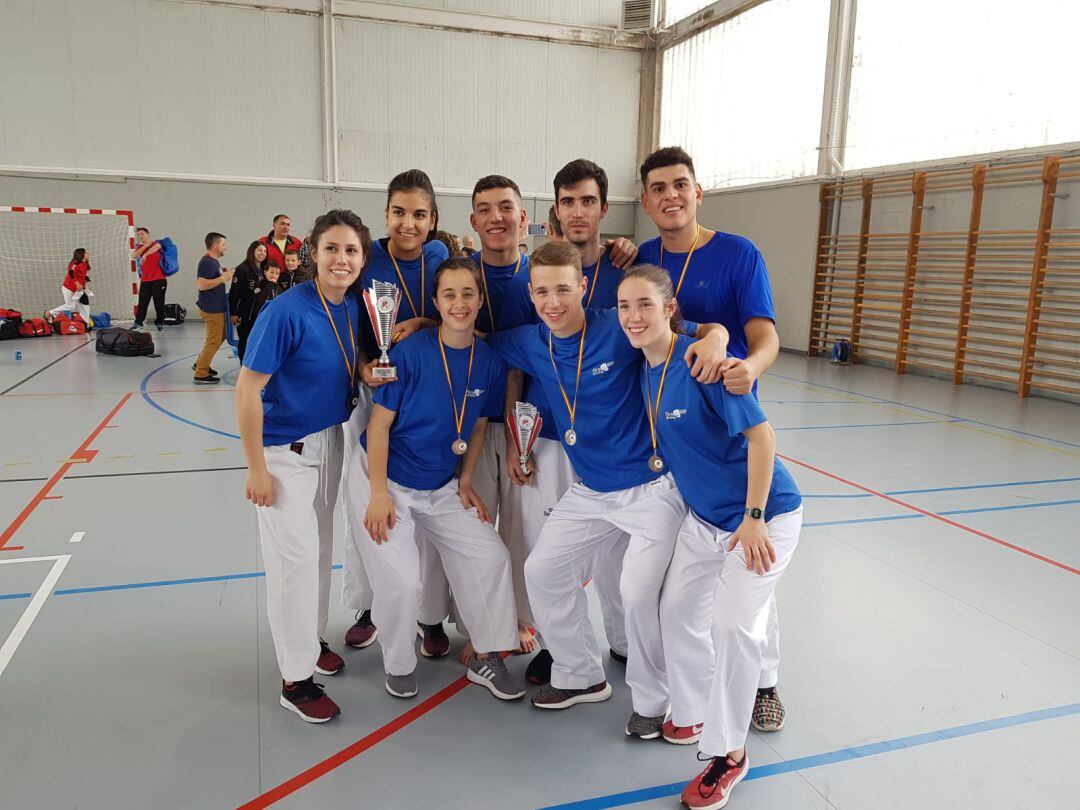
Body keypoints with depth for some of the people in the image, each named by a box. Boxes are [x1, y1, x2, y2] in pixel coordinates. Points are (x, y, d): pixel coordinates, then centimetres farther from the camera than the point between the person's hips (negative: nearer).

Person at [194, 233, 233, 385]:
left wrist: (224, 272, 8)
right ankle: (201, 374, 3)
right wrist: (223, 278, -23)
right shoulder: (207, 262, -19)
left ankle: (200, 363, 31)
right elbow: (201, 285, -27)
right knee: (214, 341, -4)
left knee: (221, 336, 22)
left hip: (216, 307, 10)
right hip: (211, 309, -10)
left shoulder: (213, 261, 12)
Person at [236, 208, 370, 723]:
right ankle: (296, 678, 12)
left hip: (330, 443, 7)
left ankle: (313, 637, 39)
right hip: (284, 450, -7)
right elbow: (247, 391, -20)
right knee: (295, 557, -3)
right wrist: (256, 468, -18)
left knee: (321, 547, 19)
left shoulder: (353, 309, -2)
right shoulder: (286, 311, -22)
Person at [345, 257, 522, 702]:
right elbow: (380, 423, -16)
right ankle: (398, 664, 19)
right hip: (383, 478, -5)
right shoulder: (411, 352, -19)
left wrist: (465, 482, 4)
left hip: (440, 487, 5)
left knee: (490, 557, 1)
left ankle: (485, 658, 20)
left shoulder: (489, 362, -6)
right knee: (402, 581, -11)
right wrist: (379, 494, -17)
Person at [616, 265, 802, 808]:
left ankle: (729, 752, 9)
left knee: (733, 622, -12)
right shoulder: (644, 370, -2)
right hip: (704, 516, 8)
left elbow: (760, 435, -22)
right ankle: (688, 714, 35)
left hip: (762, 516, -7)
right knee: (676, 610, 11)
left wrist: (754, 519, -22)